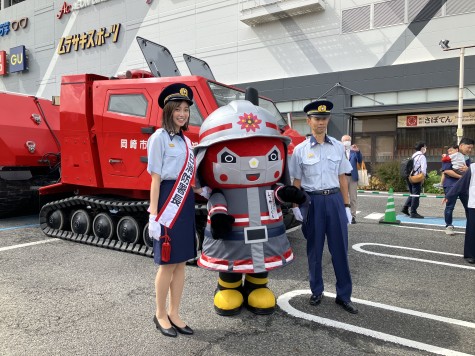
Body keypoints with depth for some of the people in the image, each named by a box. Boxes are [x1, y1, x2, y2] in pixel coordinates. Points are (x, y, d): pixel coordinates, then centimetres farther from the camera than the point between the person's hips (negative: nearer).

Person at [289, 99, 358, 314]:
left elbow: (342, 178, 9)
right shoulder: (300, 150, 1)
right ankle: (316, 292, 25)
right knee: (314, 249, 9)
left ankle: (343, 295, 16)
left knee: (340, 248, 4)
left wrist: (346, 206, 6)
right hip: (312, 201, -1)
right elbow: (296, 181, 3)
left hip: (335, 200, 2)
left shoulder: (338, 147, 7)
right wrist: (296, 206, -2)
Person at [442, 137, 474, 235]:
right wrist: (460, 176, -18)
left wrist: (467, 170, -12)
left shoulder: (467, 158, 13)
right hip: (451, 185, -6)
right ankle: (449, 226, 11)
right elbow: (446, 170, -17)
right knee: (449, 207, 0)